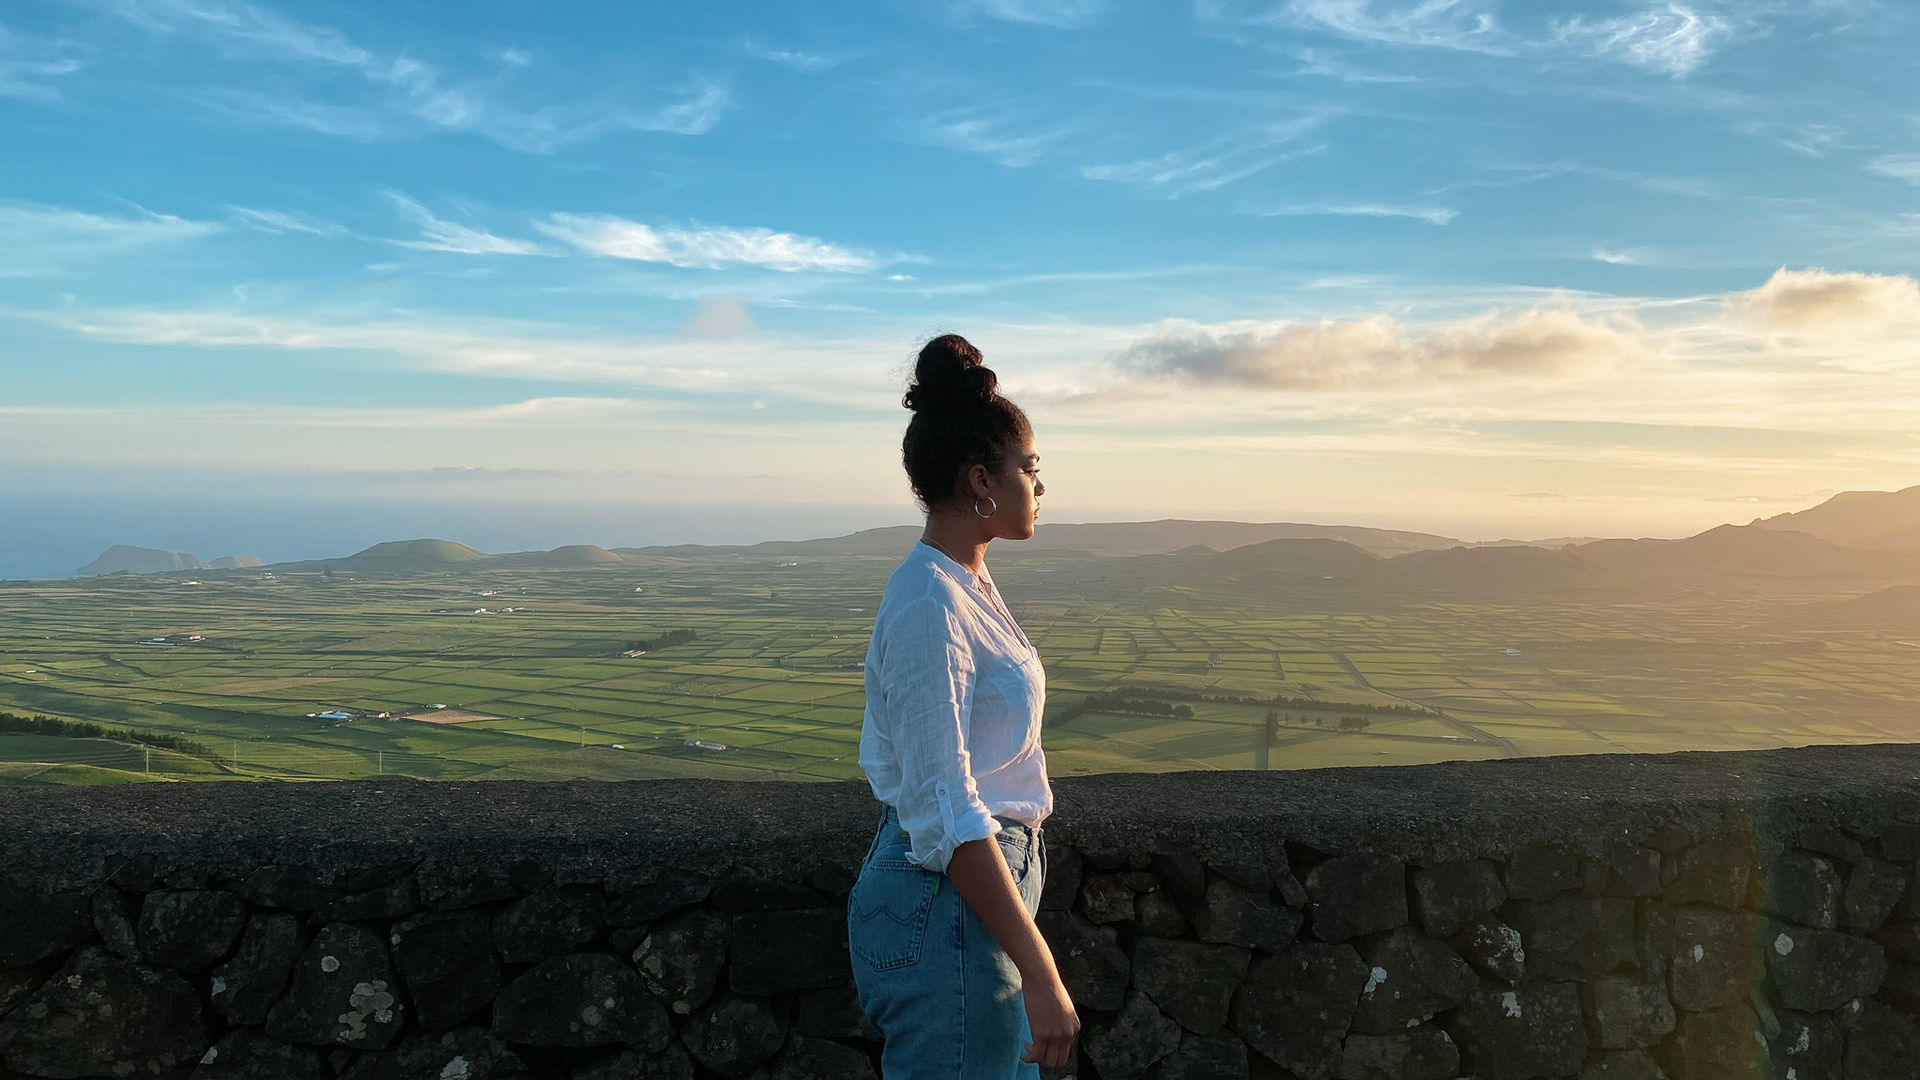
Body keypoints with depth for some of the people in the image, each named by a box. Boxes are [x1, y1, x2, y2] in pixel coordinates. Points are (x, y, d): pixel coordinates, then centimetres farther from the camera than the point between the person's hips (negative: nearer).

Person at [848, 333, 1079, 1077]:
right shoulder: (929, 608, -22)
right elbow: (946, 816, -25)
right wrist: (1040, 973, -23)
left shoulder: (965, 583, 7)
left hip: (980, 888, 10)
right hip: (944, 910, -10)